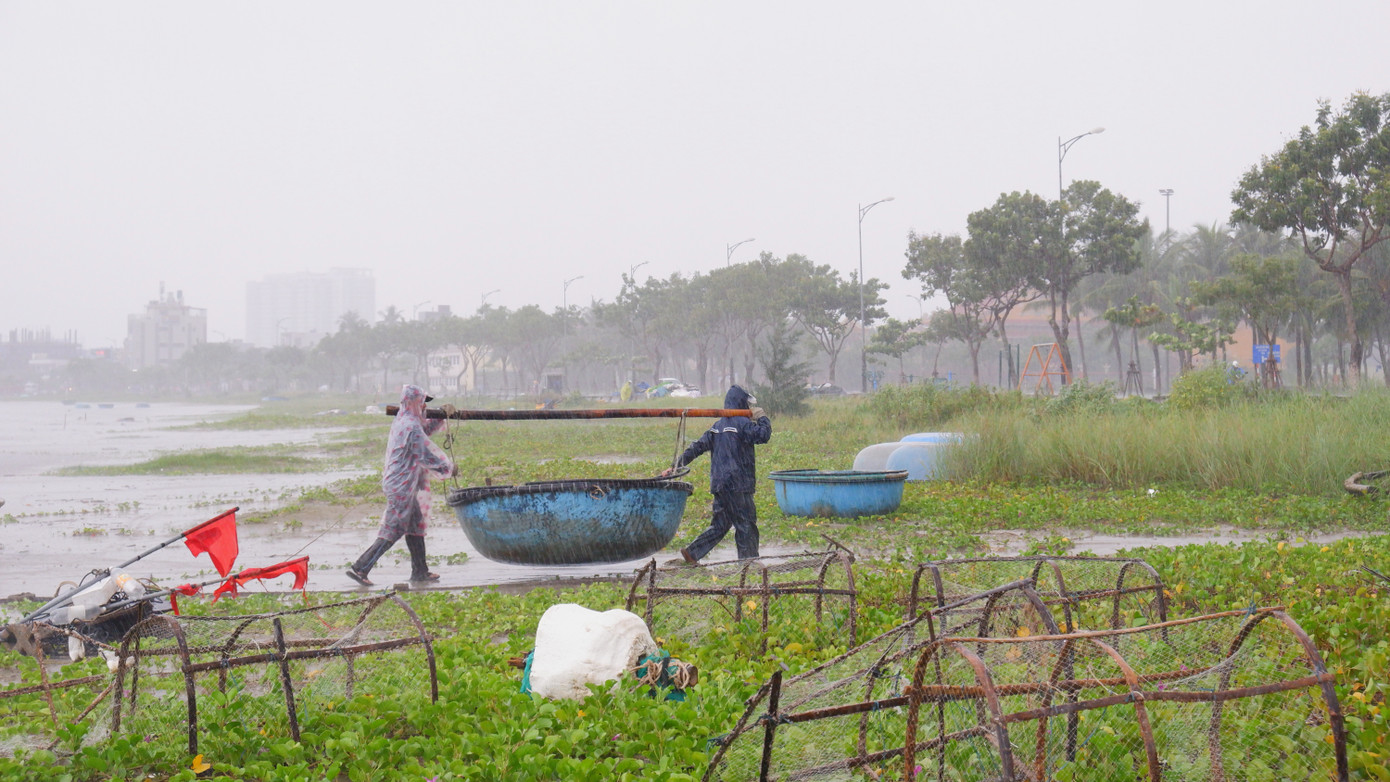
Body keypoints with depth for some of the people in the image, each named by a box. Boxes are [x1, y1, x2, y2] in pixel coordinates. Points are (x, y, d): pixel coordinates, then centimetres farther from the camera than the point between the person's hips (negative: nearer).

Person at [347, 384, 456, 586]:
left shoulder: (401, 420, 10)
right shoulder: (412, 427, -18)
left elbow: (427, 428, 26)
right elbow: (427, 457, -17)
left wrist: (442, 414, 13)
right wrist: (449, 469, -4)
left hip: (398, 484, 10)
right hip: (403, 486, -10)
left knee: (416, 523, 17)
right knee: (392, 531, -7)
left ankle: (420, 571, 23)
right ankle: (359, 568, -9)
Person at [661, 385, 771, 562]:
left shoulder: (717, 426, 15)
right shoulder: (742, 424, -8)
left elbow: (697, 447, 12)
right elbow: (763, 435, -19)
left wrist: (677, 466, 12)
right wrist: (762, 418, -1)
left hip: (719, 484, 8)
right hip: (738, 484, -8)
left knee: (720, 525, 13)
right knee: (746, 524, -1)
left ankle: (692, 553, 9)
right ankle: (749, 558, 0)